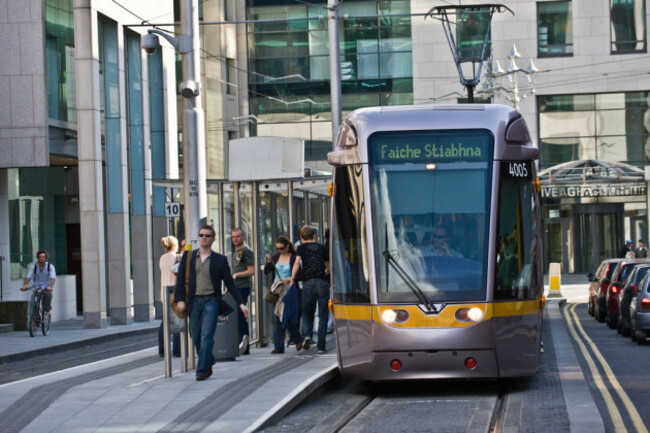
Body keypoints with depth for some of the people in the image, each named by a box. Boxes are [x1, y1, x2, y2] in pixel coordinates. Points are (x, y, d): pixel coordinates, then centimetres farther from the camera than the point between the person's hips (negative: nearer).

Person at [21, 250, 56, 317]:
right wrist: (25, 285, -34)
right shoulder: (34, 267, -5)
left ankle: (48, 310, -11)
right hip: (37, 286, 2)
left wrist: (50, 286, -42)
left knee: (48, 294, -35)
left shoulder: (50, 266, -9)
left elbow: (53, 278, -23)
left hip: (46, 287, -2)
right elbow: (28, 277, -14)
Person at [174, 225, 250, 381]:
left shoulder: (220, 260, 6)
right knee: (195, 336, 7)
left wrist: (241, 303, 4)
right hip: (194, 301, 2)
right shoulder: (188, 256, 9)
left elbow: (230, 283, 8)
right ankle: (208, 363, 29)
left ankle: (202, 370, -10)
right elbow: (181, 278, 7)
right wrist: (180, 299, -5)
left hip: (211, 300, -2)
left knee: (207, 335, -12)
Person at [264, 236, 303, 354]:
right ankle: (278, 347, 3)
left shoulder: (293, 258, -4)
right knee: (276, 318, 0)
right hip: (276, 291, 5)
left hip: (288, 290, -5)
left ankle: (297, 339, 16)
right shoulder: (276, 257, 11)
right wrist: (268, 262, -8)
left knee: (286, 317, -10)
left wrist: (289, 279, -20)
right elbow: (266, 272, 8)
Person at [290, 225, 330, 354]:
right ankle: (321, 346, 2)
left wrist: (292, 279, -8)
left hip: (308, 282, -1)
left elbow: (297, 262, -10)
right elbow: (328, 267, 23)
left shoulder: (301, 248, 8)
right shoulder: (321, 247, 16)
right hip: (323, 282, 1)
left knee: (307, 312, 15)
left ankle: (307, 335, -10)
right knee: (323, 314, 5)